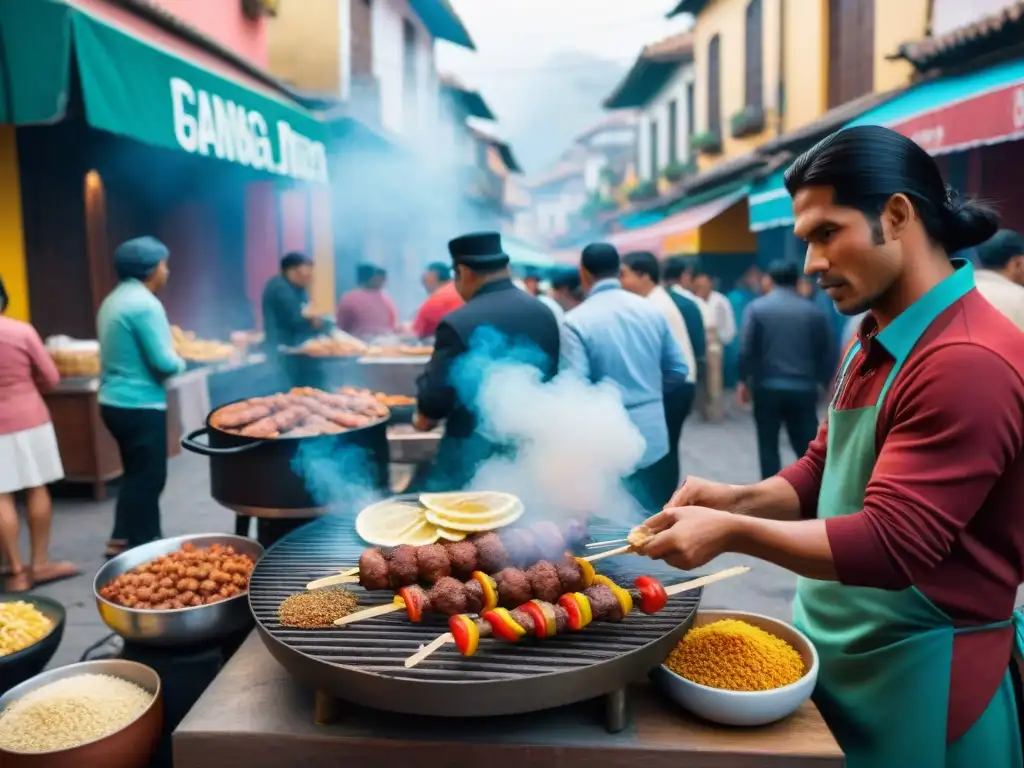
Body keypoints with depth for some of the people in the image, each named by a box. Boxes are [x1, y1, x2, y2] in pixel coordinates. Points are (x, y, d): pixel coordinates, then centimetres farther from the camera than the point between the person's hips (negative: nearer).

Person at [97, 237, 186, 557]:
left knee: (138, 475, 18)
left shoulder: (113, 300, 13)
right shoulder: (145, 303, -17)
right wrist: (180, 364, -1)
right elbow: (164, 362, -22)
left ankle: (127, 540, 27)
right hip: (140, 405, -10)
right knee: (147, 478, 1)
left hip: (116, 401, 10)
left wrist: (170, 360, 9)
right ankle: (129, 546, 8)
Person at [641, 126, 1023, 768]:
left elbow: (890, 545, -26)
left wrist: (733, 532, -23)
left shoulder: (969, 363, -25)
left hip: (920, 676, -8)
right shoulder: (874, 342, 6)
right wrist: (740, 498, -7)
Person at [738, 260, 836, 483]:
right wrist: (826, 383, 19)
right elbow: (828, 352, 7)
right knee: (807, 447, 6)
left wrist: (743, 380, 4)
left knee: (768, 445, 10)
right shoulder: (814, 311, 4)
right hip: (803, 389, 1)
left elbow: (746, 349, -8)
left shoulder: (757, 307, -2)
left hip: (767, 387, -1)